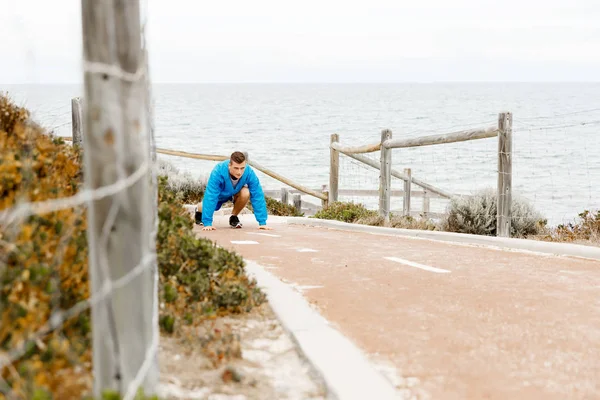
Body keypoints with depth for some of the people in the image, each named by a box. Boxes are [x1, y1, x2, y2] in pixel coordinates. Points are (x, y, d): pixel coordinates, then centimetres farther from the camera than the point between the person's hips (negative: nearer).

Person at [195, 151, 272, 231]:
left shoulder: (249, 173, -36)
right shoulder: (218, 172, -40)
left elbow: (258, 196, -31)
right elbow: (210, 197, -40)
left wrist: (262, 222, -34)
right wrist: (207, 223, -43)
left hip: (236, 192, 0)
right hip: (220, 193, 0)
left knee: (246, 193, -29)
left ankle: (234, 217, -2)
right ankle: (199, 209, 33)